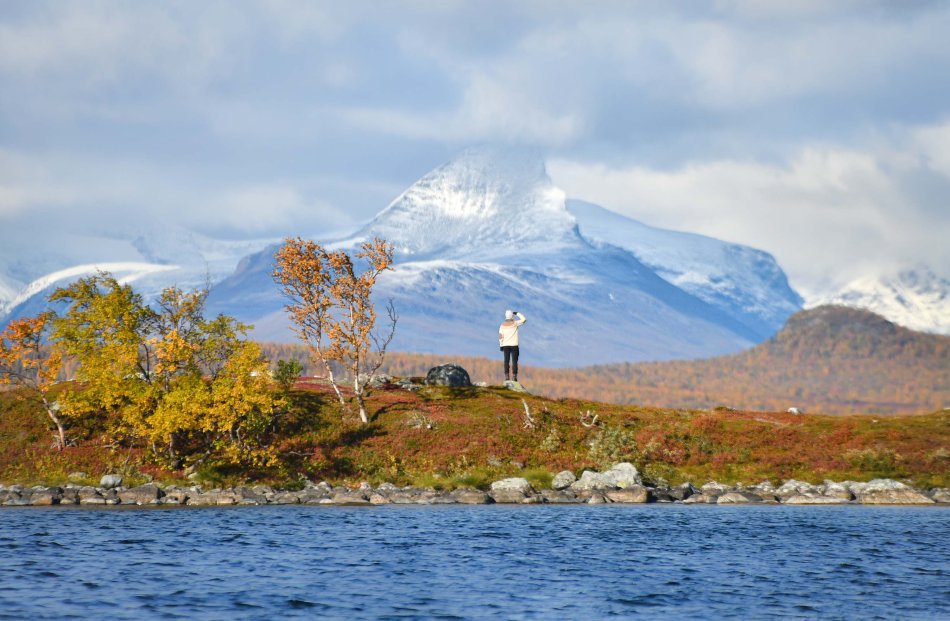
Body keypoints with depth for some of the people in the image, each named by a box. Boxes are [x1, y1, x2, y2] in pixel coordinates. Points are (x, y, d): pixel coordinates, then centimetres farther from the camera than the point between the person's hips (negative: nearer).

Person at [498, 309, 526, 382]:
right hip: (514, 345, -2)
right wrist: (517, 313, 8)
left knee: (506, 360, 2)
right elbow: (523, 319, 4)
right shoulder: (515, 323, -5)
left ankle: (507, 376, -5)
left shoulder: (502, 325, 2)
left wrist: (501, 345, 6)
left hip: (505, 345, 2)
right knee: (514, 361, -2)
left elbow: (500, 336, 0)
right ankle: (515, 376, -8)